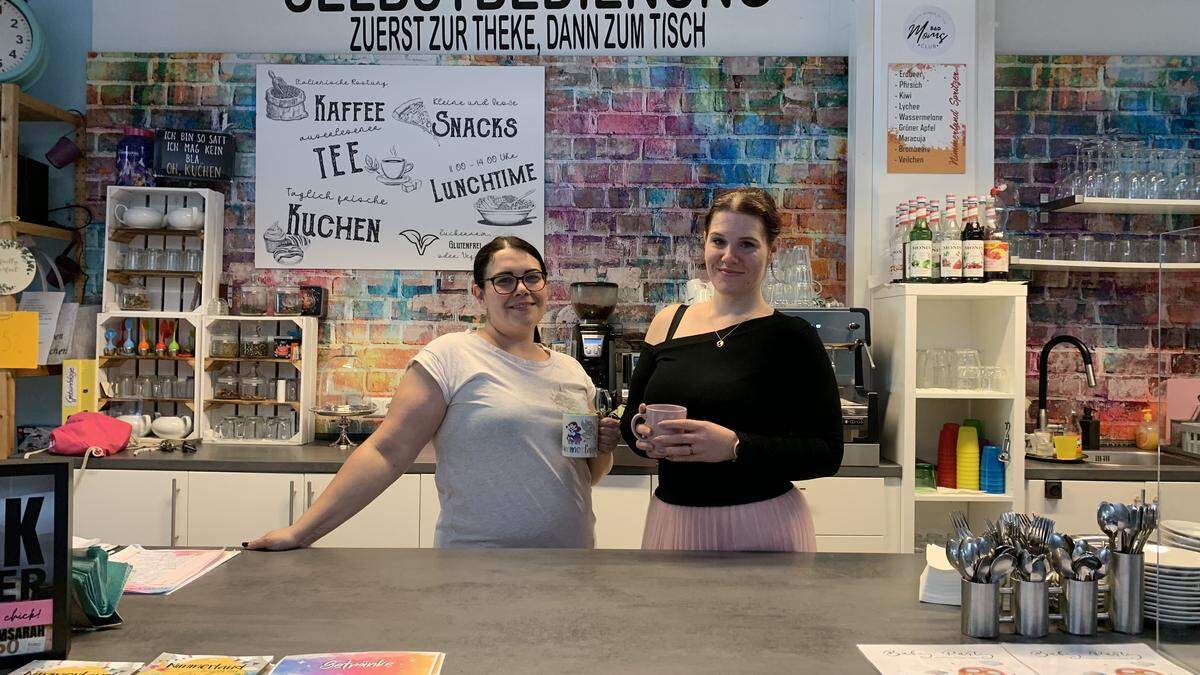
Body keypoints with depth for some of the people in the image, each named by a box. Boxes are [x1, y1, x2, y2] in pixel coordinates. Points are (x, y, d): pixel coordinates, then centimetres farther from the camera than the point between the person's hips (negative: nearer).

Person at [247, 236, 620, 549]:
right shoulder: (450, 357, -9)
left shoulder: (571, 370, 8)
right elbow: (386, 450, -14)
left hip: (570, 554, 6)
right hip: (475, 562, -5)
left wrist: (602, 449, -5)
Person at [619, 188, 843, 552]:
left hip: (759, 526, -4)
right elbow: (629, 416, 13)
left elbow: (827, 453, -11)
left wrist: (735, 446, -23)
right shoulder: (668, 322, 5)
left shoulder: (791, 336, -8)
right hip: (671, 518, 4)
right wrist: (643, 433, -9)